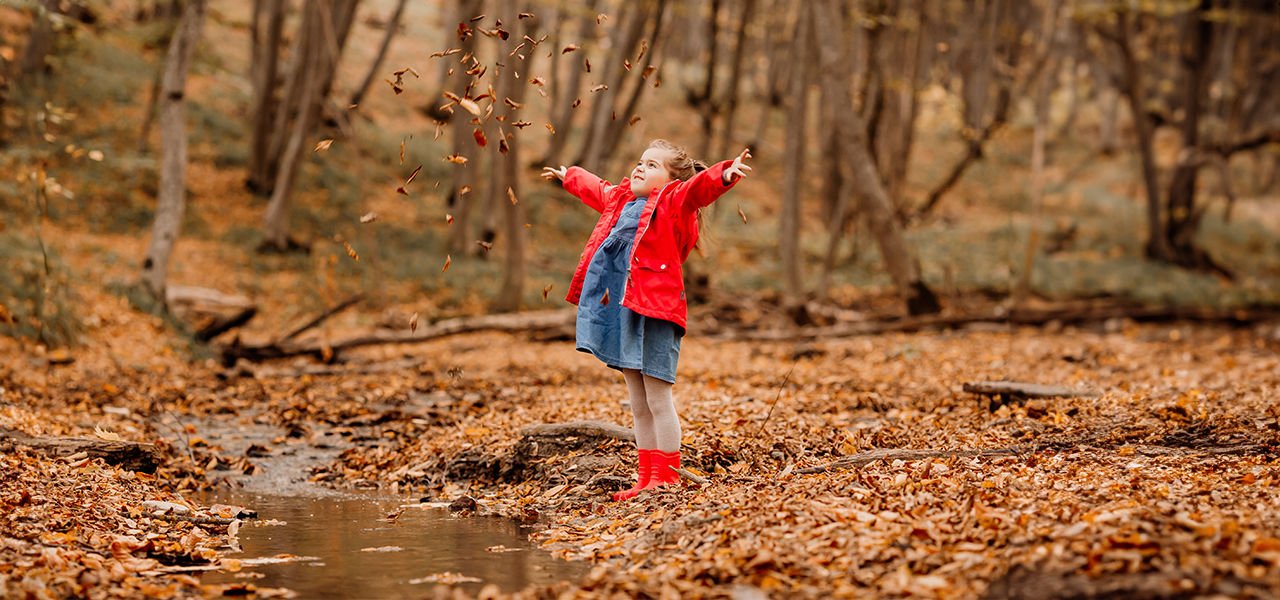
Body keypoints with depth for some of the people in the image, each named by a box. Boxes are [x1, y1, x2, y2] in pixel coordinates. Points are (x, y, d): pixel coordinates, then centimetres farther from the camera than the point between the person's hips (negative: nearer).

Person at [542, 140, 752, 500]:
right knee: (638, 405, 12)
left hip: (655, 311, -8)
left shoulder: (674, 201, -3)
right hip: (620, 310, 8)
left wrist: (724, 175, -43)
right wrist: (568, 177, 59)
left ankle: (666, 477, 0)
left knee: (658, 400, -6)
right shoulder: (619, 199, 21)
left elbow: (698, 187, -23)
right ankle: (646, 478, 18)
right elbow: (593, 189, 42)